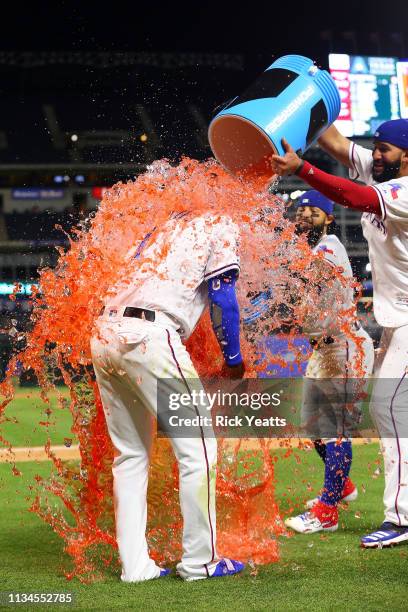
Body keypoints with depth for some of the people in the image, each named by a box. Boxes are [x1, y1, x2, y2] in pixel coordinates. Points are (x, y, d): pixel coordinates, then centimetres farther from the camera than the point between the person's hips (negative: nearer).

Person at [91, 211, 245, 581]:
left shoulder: (166, 224, 30)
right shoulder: (221, 225, 10)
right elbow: (222, 295, 2)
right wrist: (233, 359, 10)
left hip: (104, 335, 8)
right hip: (148, 338, -8)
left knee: (131, 454, 14)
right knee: (198, 447, 1)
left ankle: (135, 565, 12)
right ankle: (199, 561, 4)